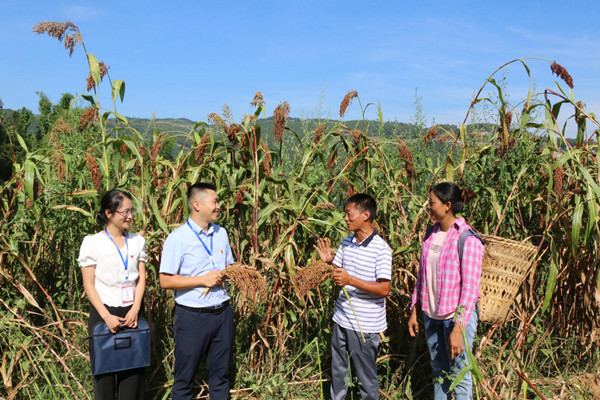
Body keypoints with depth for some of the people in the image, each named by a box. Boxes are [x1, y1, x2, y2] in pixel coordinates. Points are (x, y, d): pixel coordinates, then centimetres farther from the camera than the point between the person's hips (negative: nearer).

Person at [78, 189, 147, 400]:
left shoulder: (137, 241, 7)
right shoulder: (92, 242, -3)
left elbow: (141, 279, 6)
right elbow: (88, 285, -5)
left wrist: (135, 309, -8)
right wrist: (106, 317, -14)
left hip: (132, 313, 3)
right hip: (104, 313, -3)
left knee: (133, 372, 4)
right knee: (105, 370, 4)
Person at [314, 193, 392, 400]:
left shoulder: (381, 249, -17)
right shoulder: (347, 242, 4)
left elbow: (384, 289, -21)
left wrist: (350, 280, -28)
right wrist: (329, 261, -4)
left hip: (365, 325, -7)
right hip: (341, 319, 7)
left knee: (366, 375, 8)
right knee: (337, 370, 20)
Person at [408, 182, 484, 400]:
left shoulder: (468, 241, -17)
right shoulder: (432, 233, 3)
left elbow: (470, 289, -18)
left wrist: (458, 328, -21)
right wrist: (414, 310, 10)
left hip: (458, 315, -6)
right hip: (432, 314, 6)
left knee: (459, 373, 5)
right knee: (438, 370, 19)